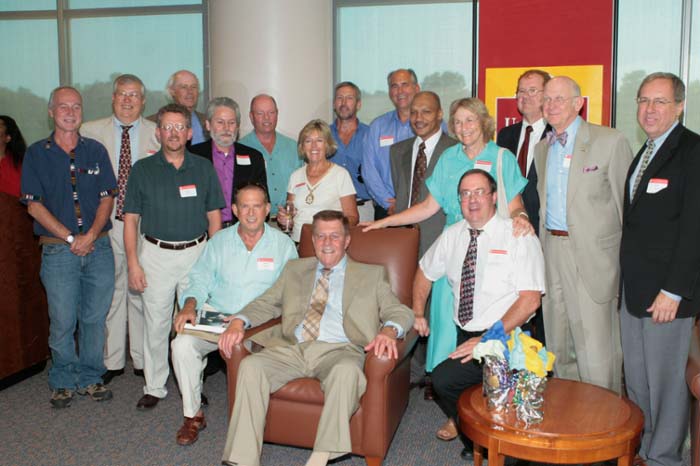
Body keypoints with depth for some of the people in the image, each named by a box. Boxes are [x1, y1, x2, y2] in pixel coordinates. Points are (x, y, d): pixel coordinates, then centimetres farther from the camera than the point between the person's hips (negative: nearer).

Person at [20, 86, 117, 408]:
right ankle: (63, 381, 20)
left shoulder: (96, 151, 9)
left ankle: (90, 378, 23)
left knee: (95, 318, 8)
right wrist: (70, 238, -10)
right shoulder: (37, 154, 3)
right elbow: (35, 205, -2)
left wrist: (91, 235, -10)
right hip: (58, 251, -2)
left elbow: (107, 198, 5)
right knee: (62, 321, 2)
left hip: (99, 247, 2)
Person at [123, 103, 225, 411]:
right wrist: (133, 263, -6)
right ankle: (154, 387, 18)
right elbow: (131, 219, 2)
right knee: (156, 322, 4)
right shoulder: (143, 169, 3)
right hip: (156, 254, 0)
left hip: (197, 252, 1)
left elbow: (214, 216, 7)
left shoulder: (204, 168, 5)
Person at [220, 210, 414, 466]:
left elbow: (401, 311, 7)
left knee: (346, 371, -37)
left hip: (339, 350, -3)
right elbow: (265, 303, 21)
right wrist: (238, 322, -1)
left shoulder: (371, 274, 16)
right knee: (250, 366, -25)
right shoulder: (294, 269, 25)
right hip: (293, 348, 3)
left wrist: (388, 331, -17)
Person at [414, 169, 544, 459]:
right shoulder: (452, 236, 9)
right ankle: (460, 420, 16)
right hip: (463, 336, 6)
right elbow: (425, 272, 25)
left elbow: (530, 300, -15)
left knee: (443, 379, -23)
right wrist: (418, 314, 12)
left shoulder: (519, 237, -8)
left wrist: (487, 340, -20)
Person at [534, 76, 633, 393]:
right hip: (552, 250, 6)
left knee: (596, 352, -6)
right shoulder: (542, 148, 14)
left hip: (592, 256, -6)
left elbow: (627, 203, -6)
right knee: (558, 349, 15)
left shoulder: (610, 141, -6)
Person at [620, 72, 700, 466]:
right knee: (636, 379, 16)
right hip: (633, 288, 8)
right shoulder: (646, 152, 16)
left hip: (667, 291, -8)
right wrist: (626, 280, 11)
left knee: (666, 380, 4)